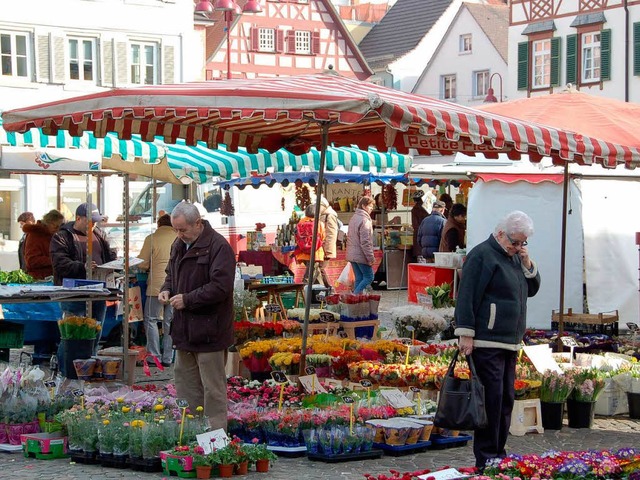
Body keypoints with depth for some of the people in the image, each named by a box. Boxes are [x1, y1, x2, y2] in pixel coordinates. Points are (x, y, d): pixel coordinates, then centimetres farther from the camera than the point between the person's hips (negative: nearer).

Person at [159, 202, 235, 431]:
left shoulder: (218, 246, -16)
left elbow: (220, 286, -22)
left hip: (208, 331, -9)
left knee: (212, 388, -1)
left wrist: (188, 299, -20)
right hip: (184, 330, 9)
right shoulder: (179, 245, 12)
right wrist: (166, 289, 6)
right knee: (185, 382, 15)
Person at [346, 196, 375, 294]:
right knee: (369, 277, -1)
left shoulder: (353, 218, 14)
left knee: (359, 278, 11)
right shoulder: (364, 220, -15)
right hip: (361, 255, -9)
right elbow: (365, 242, -20)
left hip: (352, 255, 9)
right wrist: (371, 258, -17)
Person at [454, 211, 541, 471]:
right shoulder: (481, 255, -9)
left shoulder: (514, 257, 17)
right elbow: (466, 296, -13)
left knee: (506, 398, 11)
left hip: (509, 342, 9)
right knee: (491, 398, -9)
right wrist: (465, 334, -17)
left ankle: (498, 453, 19)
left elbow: (531, 289, 21)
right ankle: (486, 458, -4)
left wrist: (528, 264, 4)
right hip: (486, 342, -9)